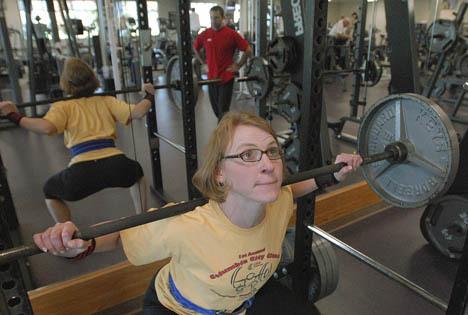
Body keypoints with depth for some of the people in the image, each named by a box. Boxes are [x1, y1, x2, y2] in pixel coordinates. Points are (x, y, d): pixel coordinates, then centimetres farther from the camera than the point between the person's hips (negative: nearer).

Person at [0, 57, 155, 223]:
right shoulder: (107, 101, 18)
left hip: (83, 172, -1)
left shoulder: (63, 106, 13)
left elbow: (47, 128, -7)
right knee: (136, 171, 39)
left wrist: (14, 116, 5)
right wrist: (149, 96, 24)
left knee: (50, 191, 31)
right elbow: (137, 112, 7)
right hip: (116, 165, 2)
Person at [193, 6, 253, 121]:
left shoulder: (231, 34, -10)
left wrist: (238, 65, -3)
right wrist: (203, 63, 14)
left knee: (223, 110, -4)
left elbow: (248, 50, -5)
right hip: (211, 77, 5)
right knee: (216, 108, 15)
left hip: (226, 77, -4)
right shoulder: (205, 34, 2)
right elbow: (195, 48, 20)